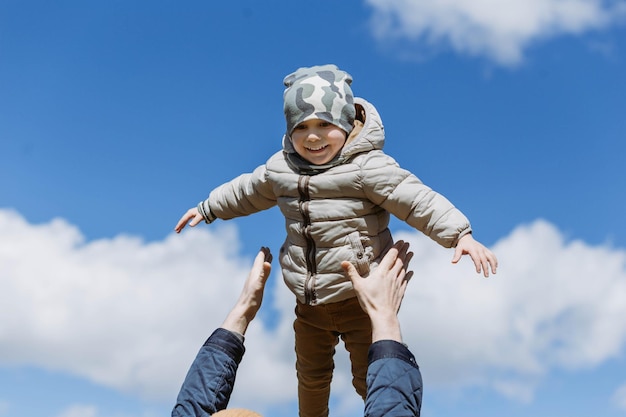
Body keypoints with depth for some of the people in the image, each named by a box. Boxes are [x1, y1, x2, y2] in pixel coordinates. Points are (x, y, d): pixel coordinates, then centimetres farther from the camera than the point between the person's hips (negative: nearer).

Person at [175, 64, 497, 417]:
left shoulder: (368, 167, -20)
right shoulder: (280, 168, -1)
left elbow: (418, 200, -27)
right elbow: (247, 192, 18)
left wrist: (460, 234, -40)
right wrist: (208, 209, 30)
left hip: (361, 300, -5)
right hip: (309, 305, 6)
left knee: (371, 380, 11)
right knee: (311, 378, 26)